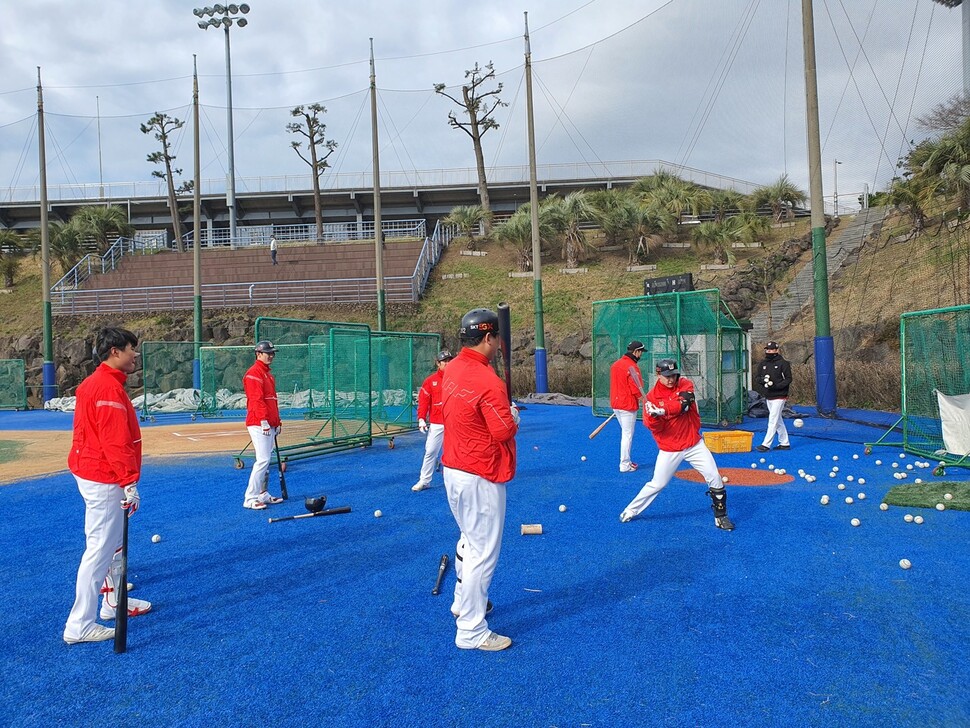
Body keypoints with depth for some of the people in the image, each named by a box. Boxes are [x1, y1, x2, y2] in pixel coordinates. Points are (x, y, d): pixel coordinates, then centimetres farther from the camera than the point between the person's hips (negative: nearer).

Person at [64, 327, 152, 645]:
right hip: (104, 479, -11)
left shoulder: (94, 383, 14)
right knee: (99, 550, -5)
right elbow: (115, 442, -24)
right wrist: (130, 483, -22)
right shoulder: (109, 387, -19)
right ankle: (79, 625, 1)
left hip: (92, 473, 11)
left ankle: (113, 601, 36)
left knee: (113, 544, 22)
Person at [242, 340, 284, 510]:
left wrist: (277, 422, 22)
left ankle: (262, 494, 20)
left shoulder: (268, 374, 20)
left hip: (269, 424, 10)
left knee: (266, 461, 13)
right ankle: (250, 498, -11)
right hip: (258, 424, -10)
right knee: (263, 460, -13)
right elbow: (256, 399, -19)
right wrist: (264, 421, -24)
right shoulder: (253, 373, -10)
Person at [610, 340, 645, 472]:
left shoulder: (615, 364, 10)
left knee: (625, 433, 20)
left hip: (615, 403, 9)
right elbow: (637, 389, -20)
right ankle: (624, 465, 5)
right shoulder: (632, 366, -18)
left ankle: (626, 461, 27)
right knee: (627, 435, 0)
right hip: (628, 405, -9)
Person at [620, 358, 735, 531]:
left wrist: (662, 411, -41)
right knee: (657, 484, 4)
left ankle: (721, 516, 11)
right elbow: (654, 427, -12)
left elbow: (683, 404, -27)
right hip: (669, 450, -1)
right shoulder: (651, 397, -8)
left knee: (715, 478, -5)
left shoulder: (685, 385, -6)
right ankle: (631, 510, 22)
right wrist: (654, 417, -34)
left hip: (694, 444, 1)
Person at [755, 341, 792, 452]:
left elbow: (788, 379, -9)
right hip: (768, 397, 7)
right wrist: (762, 380, -13)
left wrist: (776, 386, -21)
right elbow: (756, 377, 10)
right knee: (778, 421, 13)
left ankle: (766, 444, -11)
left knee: (773, 421, -9)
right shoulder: (763, 363, 9)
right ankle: (785, 443, 21)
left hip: (779, 397, -7)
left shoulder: (783, 363, -8)